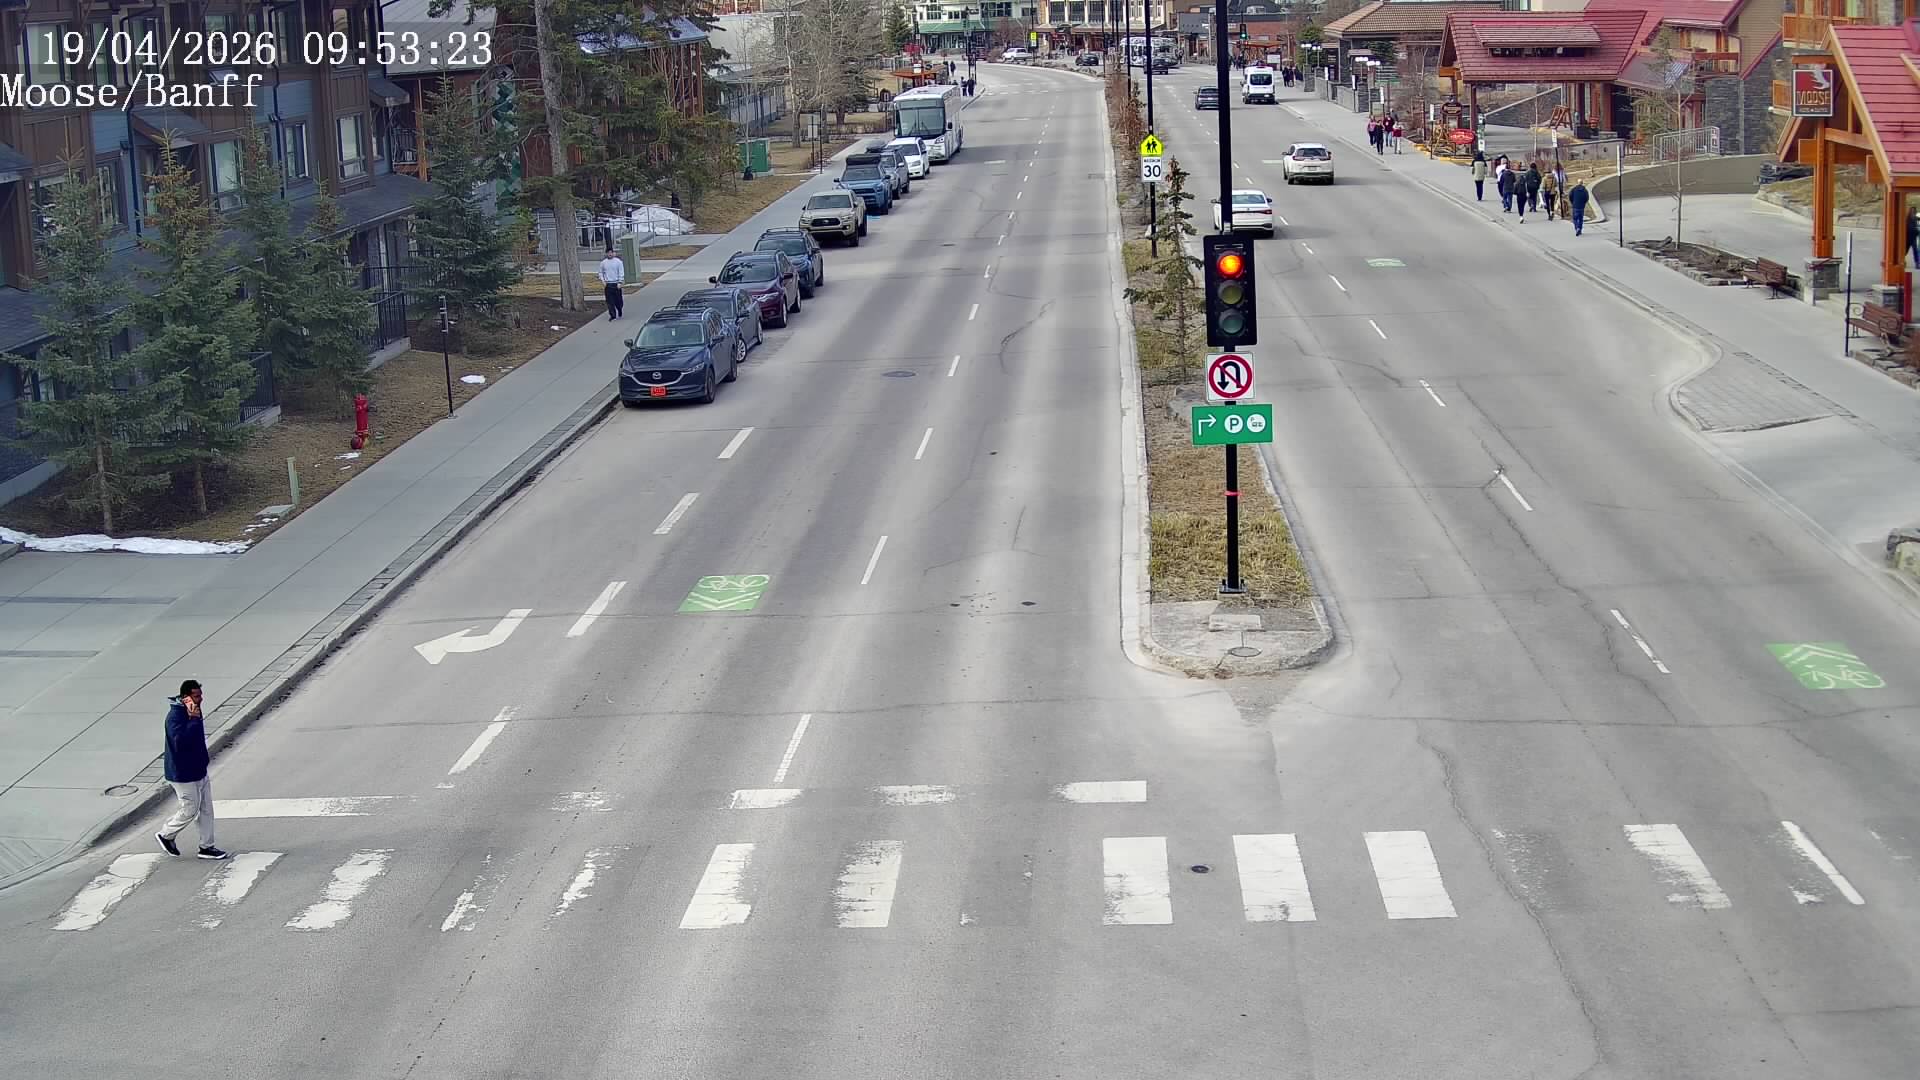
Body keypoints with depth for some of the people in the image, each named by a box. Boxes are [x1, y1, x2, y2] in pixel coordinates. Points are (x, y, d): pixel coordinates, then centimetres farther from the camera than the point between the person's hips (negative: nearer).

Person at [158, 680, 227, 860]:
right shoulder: (175, 716, -24)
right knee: (190, 810, 1)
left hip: (198, 769, 9)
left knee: (206, 808, 11)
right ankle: (165, 835, 23)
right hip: (183, 774, -9)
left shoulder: (192, 711, 6)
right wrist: (194, 720, -36)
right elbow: (180, 741, -37)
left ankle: (207, 847, 19)